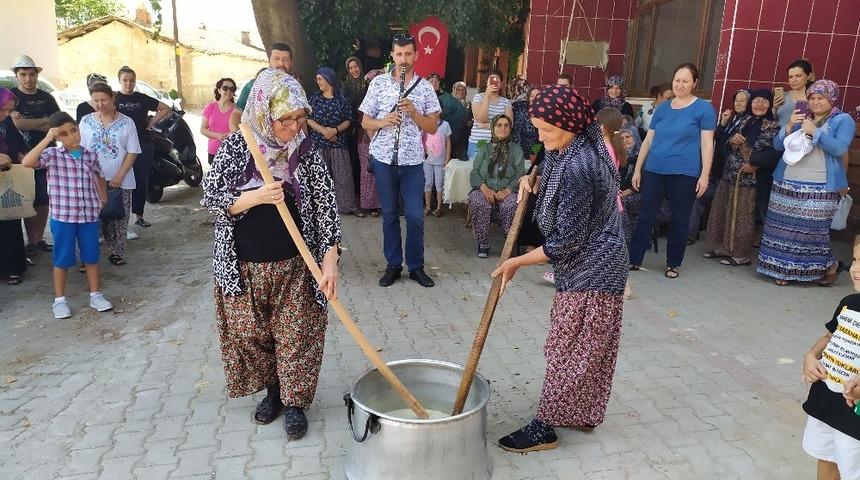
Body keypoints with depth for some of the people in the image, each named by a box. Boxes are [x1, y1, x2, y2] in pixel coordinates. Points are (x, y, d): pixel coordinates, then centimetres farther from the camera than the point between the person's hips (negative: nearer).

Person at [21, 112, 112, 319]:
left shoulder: (91, 155, 4)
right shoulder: (52, 155, -6)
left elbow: (99, 178, 20)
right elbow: (27, 162, -24)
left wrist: (104, 199, 16)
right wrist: (47, 139, -23)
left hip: (90, 215, 3)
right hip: (62, 216, -3)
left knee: (92, 257, 11)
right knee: (62, 259, 7)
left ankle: (95, 295, 23)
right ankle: (59, 300, 20)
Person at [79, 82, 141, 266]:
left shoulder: (126, 122, 0)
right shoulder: (86, 121, 5)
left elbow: (132, 152, -2)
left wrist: (119, 177, -10)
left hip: (121, 181, -1)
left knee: (118, 219, 2)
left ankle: (117, 253, 14)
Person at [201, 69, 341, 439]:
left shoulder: (306, 153, -7)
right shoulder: (235, 147, -8)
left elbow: (325, 206, -8)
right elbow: (210, 198, -7)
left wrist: (330, 259, -18)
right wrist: (256, 197, -24)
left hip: (294, 266, 0)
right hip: (243, 267, 1)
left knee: (296, 336, 5)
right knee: (250, 333, 13)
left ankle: (294, 402, 25)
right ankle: (271, 391, 37)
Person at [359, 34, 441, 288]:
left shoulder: (424, 86, 4)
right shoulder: (378, 83, 4)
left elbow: (433, 127, 3)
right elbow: (365, 122, 5)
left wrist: (413, 112, -13)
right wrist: (383, 122, -15)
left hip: (413, 160, 0)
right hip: (384, 158, 0)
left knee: (415, 216, 0)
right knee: (389, 214, 8)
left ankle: (416, 266, 15)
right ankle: (393, 265, 20)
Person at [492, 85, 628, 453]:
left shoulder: (576, 168, -28)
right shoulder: (582, 145, 3)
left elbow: (566, 240, -24)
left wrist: (517, 262, -14)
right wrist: (535, 184, 5)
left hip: (589, 270, -10)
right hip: (596, 264, 10)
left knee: (567, 349, 1)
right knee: (589, 347, 19)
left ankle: (545, 427, 14)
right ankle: (585, 412, 34)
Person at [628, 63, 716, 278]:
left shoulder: (703, 108, 0)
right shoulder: (663, 108, 12)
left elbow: (707, 143, -4)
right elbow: (648, 140, 13)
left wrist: (704, 174, -10)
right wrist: (637, 169, 10)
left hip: (684, 173, -3)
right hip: (654, 171, 3)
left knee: (679, 219, 7)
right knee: (645, 216, 5)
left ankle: (673, 263, 19)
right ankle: (633, 259, 12)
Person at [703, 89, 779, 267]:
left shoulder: (773, 127, -3)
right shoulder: (745, 121, 14)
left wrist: (755, 164, -20)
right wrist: (732, 140, -5)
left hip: (750, 177, -6)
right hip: (730, 173, 6)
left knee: (742, 216, -1)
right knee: (722, 212, 9)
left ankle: (741, 254, 9)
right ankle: (723, 247, 22)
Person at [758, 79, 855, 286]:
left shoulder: (843, 120, 3)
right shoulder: (800, 117, 17)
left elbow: (840, 148, -13)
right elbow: (778, 145, 9)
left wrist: (814, 132, -17)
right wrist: (789, 126, -6)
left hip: (820, 188, -4)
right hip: (787, 184, 5)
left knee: (814, 230, -6)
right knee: (784, 228, 3)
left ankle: (830, 265, 19)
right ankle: (784, 269, 15)